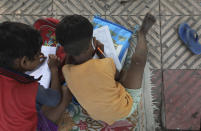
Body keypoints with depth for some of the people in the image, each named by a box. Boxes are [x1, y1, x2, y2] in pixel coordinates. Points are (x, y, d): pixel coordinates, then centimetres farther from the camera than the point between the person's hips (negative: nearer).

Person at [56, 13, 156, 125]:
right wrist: (100, 53, -1)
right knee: (138, 59, 0)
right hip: (124, 111, -5)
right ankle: (142, 33, 30)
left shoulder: (66, 71, -19)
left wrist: (92, 53, 0)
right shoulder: (105, 65, -33)